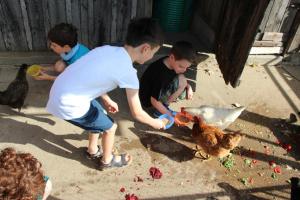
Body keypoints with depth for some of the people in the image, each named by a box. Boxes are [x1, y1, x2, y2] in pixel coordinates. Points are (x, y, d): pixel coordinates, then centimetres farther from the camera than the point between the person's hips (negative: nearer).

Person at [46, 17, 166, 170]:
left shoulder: (108, 49, 3)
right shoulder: (128, 73, -19)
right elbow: (137, 113, -10)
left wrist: (106, 100, 28)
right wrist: (155, 123, 9)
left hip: (61, 91, 8)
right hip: (69, 104, -8)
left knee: (101, 114, 27)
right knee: (110, 127, 11)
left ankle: (93, 151, 49)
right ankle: (107, 161, 37)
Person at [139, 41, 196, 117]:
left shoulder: (170, 63, -9)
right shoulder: (160, 74, -33)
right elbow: (154, 101, -25)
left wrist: (189, 87, -10)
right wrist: (170, 115, -18)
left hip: (160, 92, 8)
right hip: (149, 102, -8)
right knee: (181, 80, -24)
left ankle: (163, 105, 6)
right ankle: (158, 110, -10)